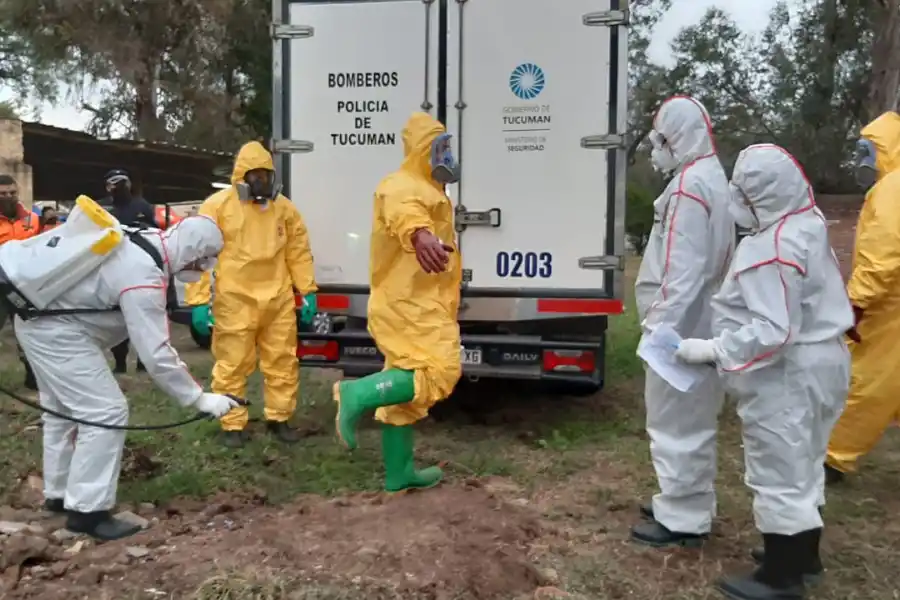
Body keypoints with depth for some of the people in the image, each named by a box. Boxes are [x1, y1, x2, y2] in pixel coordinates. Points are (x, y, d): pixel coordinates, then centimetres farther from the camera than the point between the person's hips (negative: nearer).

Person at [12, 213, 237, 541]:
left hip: (41, 317, 11)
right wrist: (199, 398, -23)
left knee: (64, 409, 21)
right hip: (56, 330, -11)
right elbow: (155, 355, -29)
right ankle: (87, 510, -2)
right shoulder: (144, 277, -29)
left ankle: (59, 493, 35)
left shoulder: (146, 241, -1)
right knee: (106, 412, -10)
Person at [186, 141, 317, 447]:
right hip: (235, 302, -3)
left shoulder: (284, 207, 9)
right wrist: (199, 301, -8)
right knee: (232, 366, 4)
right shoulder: (217, 206, -3)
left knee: (282, 363, 11)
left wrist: (308, 291, 10)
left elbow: (298, 252, 14)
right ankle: (232, 425, 19)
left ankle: (278, 418, 27)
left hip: (278, 301, 4)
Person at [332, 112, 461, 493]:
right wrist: (419, 233, -62)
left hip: (415, 305, 10)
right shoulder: (404, 185, -14)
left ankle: (398, 473, 19)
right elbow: (401, 207, -40)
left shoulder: (425, 189, 22)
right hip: (410, 306, -10)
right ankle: (359, 394, -18)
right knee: (439, 374, -18)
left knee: (406, 393, 12)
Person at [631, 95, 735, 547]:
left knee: (675, 423, 0)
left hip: (681, 328, -10)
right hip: (700, 326, 10)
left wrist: (660, 328, -23)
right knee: (694, 421, 19)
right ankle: (692, 503, 33)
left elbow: (683, 271, -25)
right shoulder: (711, 178, 13)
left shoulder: (688, 188, -19)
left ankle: (682, 519, 12)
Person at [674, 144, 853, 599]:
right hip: (815, 363, 10)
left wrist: (711, 350, -24)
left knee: (778, 472, 3)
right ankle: (803, 555, 39)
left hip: (785, 374, -10)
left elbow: (772, 332, -29)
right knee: (801, 465, 22)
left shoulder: (774, 249, -27)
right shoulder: (808, 225, 5)